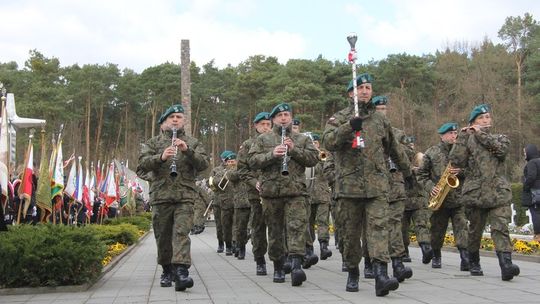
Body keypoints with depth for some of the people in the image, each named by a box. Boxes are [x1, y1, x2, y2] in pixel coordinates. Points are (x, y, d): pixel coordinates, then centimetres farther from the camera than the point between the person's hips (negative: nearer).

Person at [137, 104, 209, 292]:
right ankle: (167, 271, 20)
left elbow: (204, 164, 1)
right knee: (163, 236, 6)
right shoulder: (153, 142, 13)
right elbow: (142, 163, -2)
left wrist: (187, 151, -15)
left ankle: (181, 272, -24)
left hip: (185, 196, -1)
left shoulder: (192, 143, 14)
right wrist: (161, 157, -20)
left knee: (181, 233, -14)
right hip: (160, 196, 1)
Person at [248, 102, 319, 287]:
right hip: (271, 191, 1)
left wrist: (294, 150, -10)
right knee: (275, 230, 7)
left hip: (296, 191, -1)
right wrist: (271, 154, -14)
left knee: (297, 226, -16)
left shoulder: (302, 139, 14)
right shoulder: (263, 139, 13)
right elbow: (252, 161, 1)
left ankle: (296, 265, -24)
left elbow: (314, 159, 2)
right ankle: (278, 267, 18)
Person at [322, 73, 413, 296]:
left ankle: (381, 275, -24)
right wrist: (348, 127, -26)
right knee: (350, 232, 6)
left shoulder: (380, 120, 16)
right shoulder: (339, 119, 7)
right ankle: (353, 273, 22)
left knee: (379, 226, -14)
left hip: (377, 186, 1)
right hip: (349, 185, -1)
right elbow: (328, 142, -12)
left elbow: (394, 150, 28)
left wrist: (407, 172, 36)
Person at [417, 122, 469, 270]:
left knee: (462, 228, -13)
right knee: (437, 231, 11)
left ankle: (465, 260, -18)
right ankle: (436, 257, 32)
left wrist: (461, 172, -11)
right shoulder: (431, 152, 4)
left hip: (459, 198, 0)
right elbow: (422, 174, 5)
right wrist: (430, 187, -11)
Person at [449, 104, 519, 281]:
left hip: (499, 193, 0)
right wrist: (462, 137, -8)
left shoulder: (500, 138, 14)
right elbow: (456, 162, -7)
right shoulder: (468, 140, 8)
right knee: (475, 231, 10)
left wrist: (482, 134, -8)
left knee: (500, 228, -15)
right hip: (475, 193, 0)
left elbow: (502, 149, -10)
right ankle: (474, 263, 28)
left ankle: (506, 264, -27)